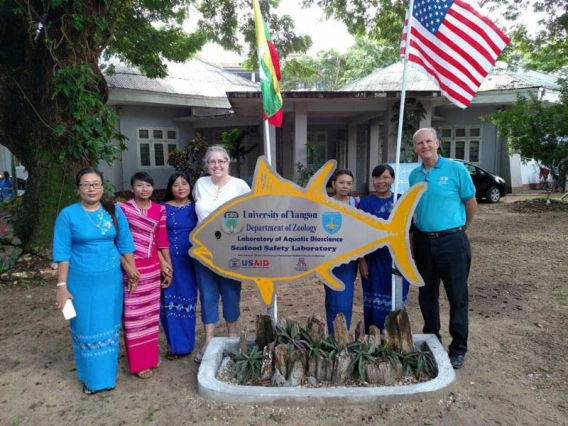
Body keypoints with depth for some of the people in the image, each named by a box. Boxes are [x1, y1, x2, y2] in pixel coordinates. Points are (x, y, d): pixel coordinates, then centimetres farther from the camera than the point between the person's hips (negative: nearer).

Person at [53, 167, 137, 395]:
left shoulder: (114, 211, 0)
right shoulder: (68, 214, -7)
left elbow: (125, 244, 5)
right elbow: (62, 253, -7)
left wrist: (131, 270, 6)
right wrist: (62, 286, -9)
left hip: (110, 279, 2)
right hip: (82, 281, -2)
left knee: (109, 327, 14)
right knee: (87, 329, 10)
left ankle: (107, 374, 32)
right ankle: (92, 378, 28)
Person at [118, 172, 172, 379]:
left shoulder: (160, 210, 5)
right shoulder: (122, 208, -7)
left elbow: (162, 241, 8)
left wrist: (168, 267, 8)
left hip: (153, 267, 5)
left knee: (151, 313, 14)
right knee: (134, 315, 3)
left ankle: (150, 356, 29)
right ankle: (139, 363, 15)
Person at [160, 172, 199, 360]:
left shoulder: (195, 207, 5)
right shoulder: (164, 208, 2)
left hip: (190, 260, 1)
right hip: (170, 260, 0)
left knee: (187, 301, 7)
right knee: (170, 301, 4)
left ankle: (185, 345, 20)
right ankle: (176, 345, 18)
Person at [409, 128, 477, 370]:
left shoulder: (456, 169, -6)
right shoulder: (414, 175, 6)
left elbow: (471, 204, 1)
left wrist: (460, 229, 11)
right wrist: (414, 237, 9)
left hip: (451, 241, -4)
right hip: (423, 241, 4)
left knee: (457, 296, 5)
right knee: (427, 295, 15)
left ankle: (458, 348, 19)